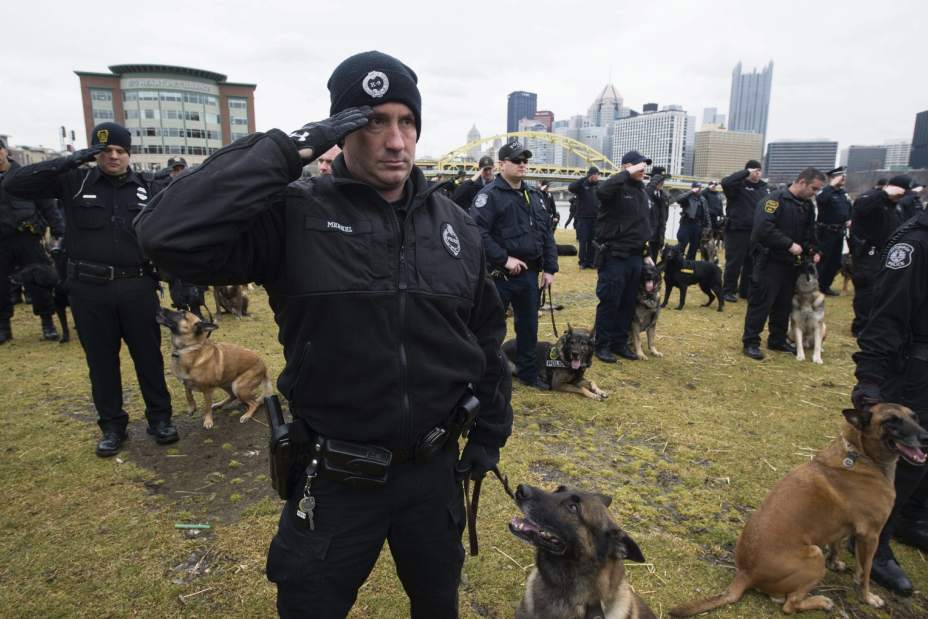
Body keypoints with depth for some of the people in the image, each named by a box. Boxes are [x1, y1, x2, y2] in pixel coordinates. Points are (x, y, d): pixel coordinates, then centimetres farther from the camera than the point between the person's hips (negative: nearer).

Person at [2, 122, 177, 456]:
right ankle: (112, 425, 24)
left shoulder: (145, 188, 5)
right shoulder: (74, 182, 1)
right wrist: (70, 161, -14)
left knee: (148, 356, 8)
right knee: (101, 361, 10)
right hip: (89, 289, 0)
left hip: (137, 286, 0)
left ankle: (160, 418, 22)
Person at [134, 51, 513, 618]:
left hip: (434, 471, 4)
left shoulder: (455, 225, -2)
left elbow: (487, 337, 6)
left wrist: (490, 434, 9)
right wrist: (289, 150, -29)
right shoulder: (295, 217, -15)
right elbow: (169, 234, -30)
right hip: (332, 480, -3)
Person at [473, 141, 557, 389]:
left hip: (529, 274, 7)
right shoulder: (490, 194, -10)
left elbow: (547, 234, 16)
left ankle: (528, 372, 31)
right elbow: (478, 232, -22)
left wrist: (550, 268, 9)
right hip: (499, 275, -7)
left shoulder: (535, 196, 13)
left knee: (529, 326, 16)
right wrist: (504, 259, -21)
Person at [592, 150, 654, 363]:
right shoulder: (617, 188, -10)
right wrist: (628, 173, -27)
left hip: (635, 257, 8)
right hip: (614, 256, -8)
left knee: (628, 304, 13)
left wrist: (646, 253, 18)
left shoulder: (643, 192, 15)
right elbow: (602, 190, -36)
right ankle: (602, 345, 12)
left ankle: (620, 343, 25)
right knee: (609, 303, 0)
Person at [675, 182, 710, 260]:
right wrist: (691, 192, -21)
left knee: (694, 247, 9)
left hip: (697, 226, 4)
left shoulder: (703, 200, 11)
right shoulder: (687, 197, 0)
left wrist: (707, 227, 7)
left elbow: (706, 214, 12)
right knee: (681, 246, -7)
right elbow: (679, 200, -23)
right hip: (685, 224, -4)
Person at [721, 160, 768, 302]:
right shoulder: (739, 185, -6)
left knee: (752, 264, 11)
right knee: (734, 263, 1)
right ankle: (728, 291, 12)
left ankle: (746, 290, 23)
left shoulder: (763, 187, 12)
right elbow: (725, 182, -29)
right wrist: (746, 172, -21)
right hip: (737, 230, -6)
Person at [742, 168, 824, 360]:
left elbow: (809, 234, 21)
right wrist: (789, 245, -23)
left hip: (792, 263, 8)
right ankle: (751, 342, 3)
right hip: (770, 261, -8)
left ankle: (778, 340, 26)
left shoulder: (808, 205, 12)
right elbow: (764, 228, -23)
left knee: (784, 305, 14)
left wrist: (813, 251, 2)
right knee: (761, 303, -4)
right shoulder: (775, 199, -12)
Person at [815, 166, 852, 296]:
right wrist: (832, 185, -31)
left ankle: (826, 286, 23)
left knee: (836, 261, 12)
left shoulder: (844, 193, 13)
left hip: (839, 232, 8)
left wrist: (850, 219, 8)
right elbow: (820, 200, -37)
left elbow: (849, 208, 26)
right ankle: (817, 286, 7)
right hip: (826, 232, -8)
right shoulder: (827, 192, -12)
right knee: (824, 260, -3)